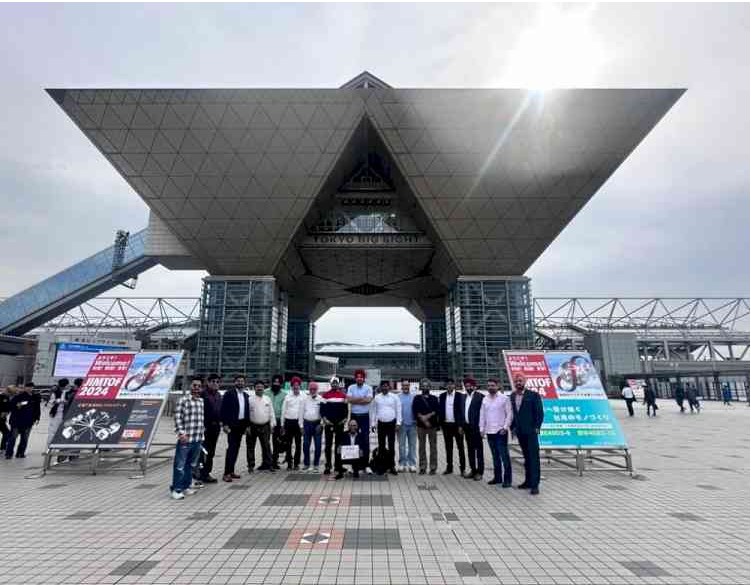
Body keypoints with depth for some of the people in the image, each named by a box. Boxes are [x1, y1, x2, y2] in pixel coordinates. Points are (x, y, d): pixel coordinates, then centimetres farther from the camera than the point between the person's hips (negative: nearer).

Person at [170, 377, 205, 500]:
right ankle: (176, 489, 13)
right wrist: (181, 433, -16)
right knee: (180, 465, 1)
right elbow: (177, 418, -11)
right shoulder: (183, 400, -7)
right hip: (185, 439, -6)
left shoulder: (202, 402, 10)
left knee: (191, 465, 15)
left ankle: (185, 487, 28)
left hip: (198, 439, 6)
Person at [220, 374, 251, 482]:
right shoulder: (229, 394, -5)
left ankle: (231, 471, 18)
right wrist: (225, 424, -15)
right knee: (231, 448, -9)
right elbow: (223, 409, -9)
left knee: (236, 449, 9)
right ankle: (226, 473, -5)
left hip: (241, 425, 6)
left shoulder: (245, 395, 14)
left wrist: (247, 425, 12)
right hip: (232, 425, -6)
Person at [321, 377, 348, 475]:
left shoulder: (343, 395, 7)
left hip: (340, 423, 2)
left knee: (338, 445, 8)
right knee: (328, 445, 1)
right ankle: (328, 466, 6)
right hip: (328, 423, -2)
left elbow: (346, 408, 10)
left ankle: (337, 465, 17)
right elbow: (322, 408, -1)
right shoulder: (325, 395, 0)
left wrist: (345, 418, 0)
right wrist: (324, 419, -9)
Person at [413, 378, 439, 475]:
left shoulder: (434, 399, 10)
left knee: (433, 446, 1)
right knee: (421, 446, 3)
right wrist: (423, 419, -13)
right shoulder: (417, 398, 7)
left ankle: (433, 467, 8)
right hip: (421, 425, 0)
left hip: (432, 425, 0)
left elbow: (437, 410, -3)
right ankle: (422, 467, 10)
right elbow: (415, 411, -3)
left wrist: (428, 416, -15)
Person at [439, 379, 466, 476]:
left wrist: (461, 426, -13)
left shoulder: (460, 396, -6)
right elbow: (440, 410, 9)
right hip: (446, 425, 4)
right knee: (448, 447, 12)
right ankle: (449, 467, 20)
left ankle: (462, 468, 11)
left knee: (460, 447, 4)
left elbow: (462, 411, -8)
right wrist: (440, 423, 4)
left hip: (457, 425, -4)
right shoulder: (442, 396, 6)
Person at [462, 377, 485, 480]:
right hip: (467, 427, 7)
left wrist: (480, 426, -15)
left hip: (476, 427, -7)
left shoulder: (480, 396, -11)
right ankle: (473, 470, 23)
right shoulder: (464, 397, 13)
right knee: (470, 450, 13)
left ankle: (480, 472, 10)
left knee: (479, 450, 2)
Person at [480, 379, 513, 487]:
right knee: (495, 456, 13)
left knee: (504, 456, -3)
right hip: (489, 431, 5)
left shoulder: (504, 398, -4)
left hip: (500, 431, -5)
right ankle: (497, 477, 21)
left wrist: (505, 427, -12)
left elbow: (509, 414, -5)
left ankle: (507, 479, 4)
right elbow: (482, 415, 12)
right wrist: (482, 428, 7)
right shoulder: (485, 399, 9)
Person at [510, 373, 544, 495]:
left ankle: (535, 484, 0)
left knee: (534, 457, -4)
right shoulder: (512, 396, 9)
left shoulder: (533, 395, -6)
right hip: (520, 432, 5)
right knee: (526, 457, 14)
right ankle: (528, 481, 22)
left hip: (531, 431, -5)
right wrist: (513, 427, 7)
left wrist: (536, 428, -12)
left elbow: (540, 413, -7)